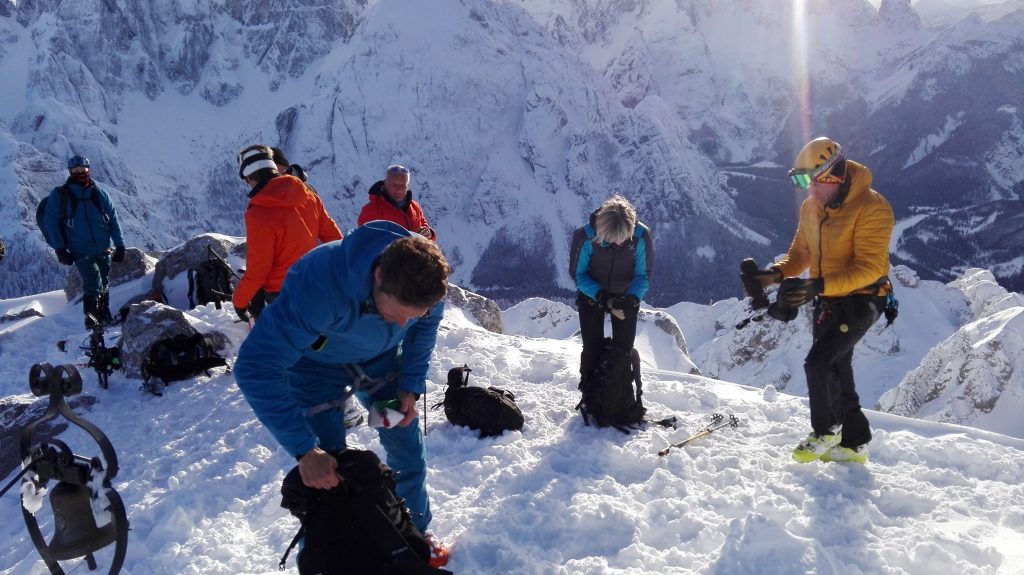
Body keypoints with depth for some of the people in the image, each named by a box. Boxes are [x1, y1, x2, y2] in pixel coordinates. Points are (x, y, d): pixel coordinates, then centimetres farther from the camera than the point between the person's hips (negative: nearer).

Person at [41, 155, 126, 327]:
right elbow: (50, 222, -2)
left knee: (104, 285, 16)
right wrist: (59, 248, -9)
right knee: (93, 284, -16)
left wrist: (120, 245, 3)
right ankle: (91, 318, -3)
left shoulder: (99, 193, 3)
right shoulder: (59, 195, -4)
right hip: (81, 253, -3)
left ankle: (104, 315, 33)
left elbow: (113, 219, 6)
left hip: (104, 250, 4)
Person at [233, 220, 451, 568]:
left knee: (408, 449, 8)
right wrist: (304, 449, -39)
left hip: (379, 359, 4)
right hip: (316, 365, -3)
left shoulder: (426, 278, -29)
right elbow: (255, 368, -39)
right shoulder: (319, 284, -44)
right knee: (324, 474, -7)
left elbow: (425, 328, -3)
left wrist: (411, 387, -11)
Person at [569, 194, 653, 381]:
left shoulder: (641, 236, -26)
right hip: (591, 296, -1)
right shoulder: (586, 237, -30)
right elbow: (578, 274, -16)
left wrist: (632, 298, -32)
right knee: (592, 350, -1)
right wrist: (600, 296, -30)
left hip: (626, 297, 1)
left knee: (624, 349, 5)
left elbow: (643, 274, -14)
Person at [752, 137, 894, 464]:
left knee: (819, 363, -18)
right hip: (827, 301, 8)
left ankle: (825, 432, 4)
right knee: (836, 371, 13)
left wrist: (819, 285, -36)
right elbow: (801, 252, 12)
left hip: (861, 300, -8)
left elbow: (869, 268, -26)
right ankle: (854, 443, 27)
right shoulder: (811, 207, 3)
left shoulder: (871, 208, -20)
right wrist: (777, 272, -10)